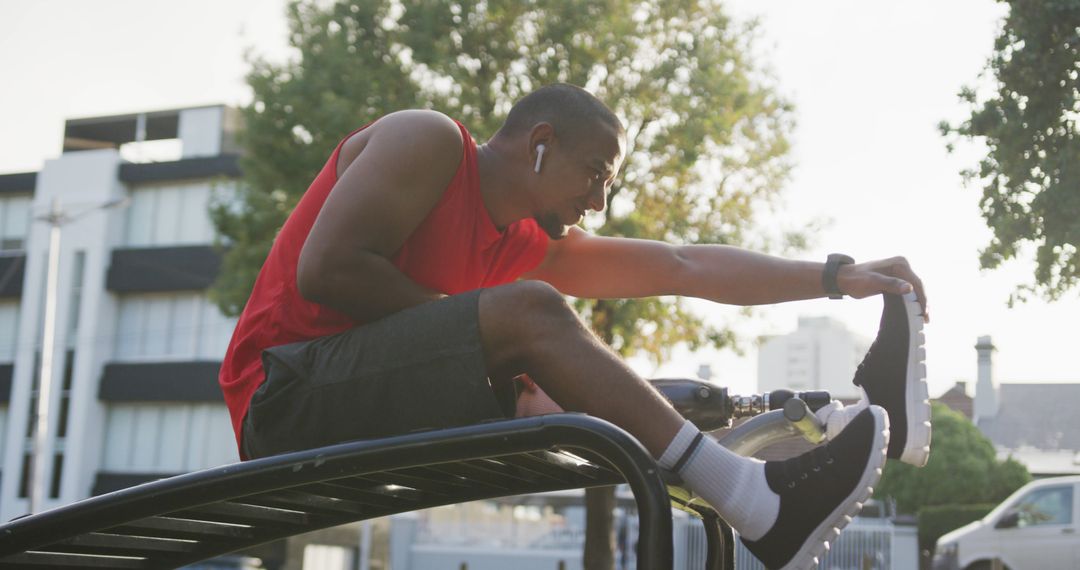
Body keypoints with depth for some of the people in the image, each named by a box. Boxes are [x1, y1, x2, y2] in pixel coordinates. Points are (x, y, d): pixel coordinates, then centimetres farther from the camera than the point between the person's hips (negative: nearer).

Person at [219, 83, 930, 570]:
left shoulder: (538, 246, 17)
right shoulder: (428, 142, -3)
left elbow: (685, 265, 13)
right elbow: (327, 270, -16)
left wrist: (840, 276, 9)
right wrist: (476, 325, -12)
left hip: (382, 422, 9)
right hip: (289, 389, -9)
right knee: (530, 311, -25)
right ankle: (762, 506, -29)